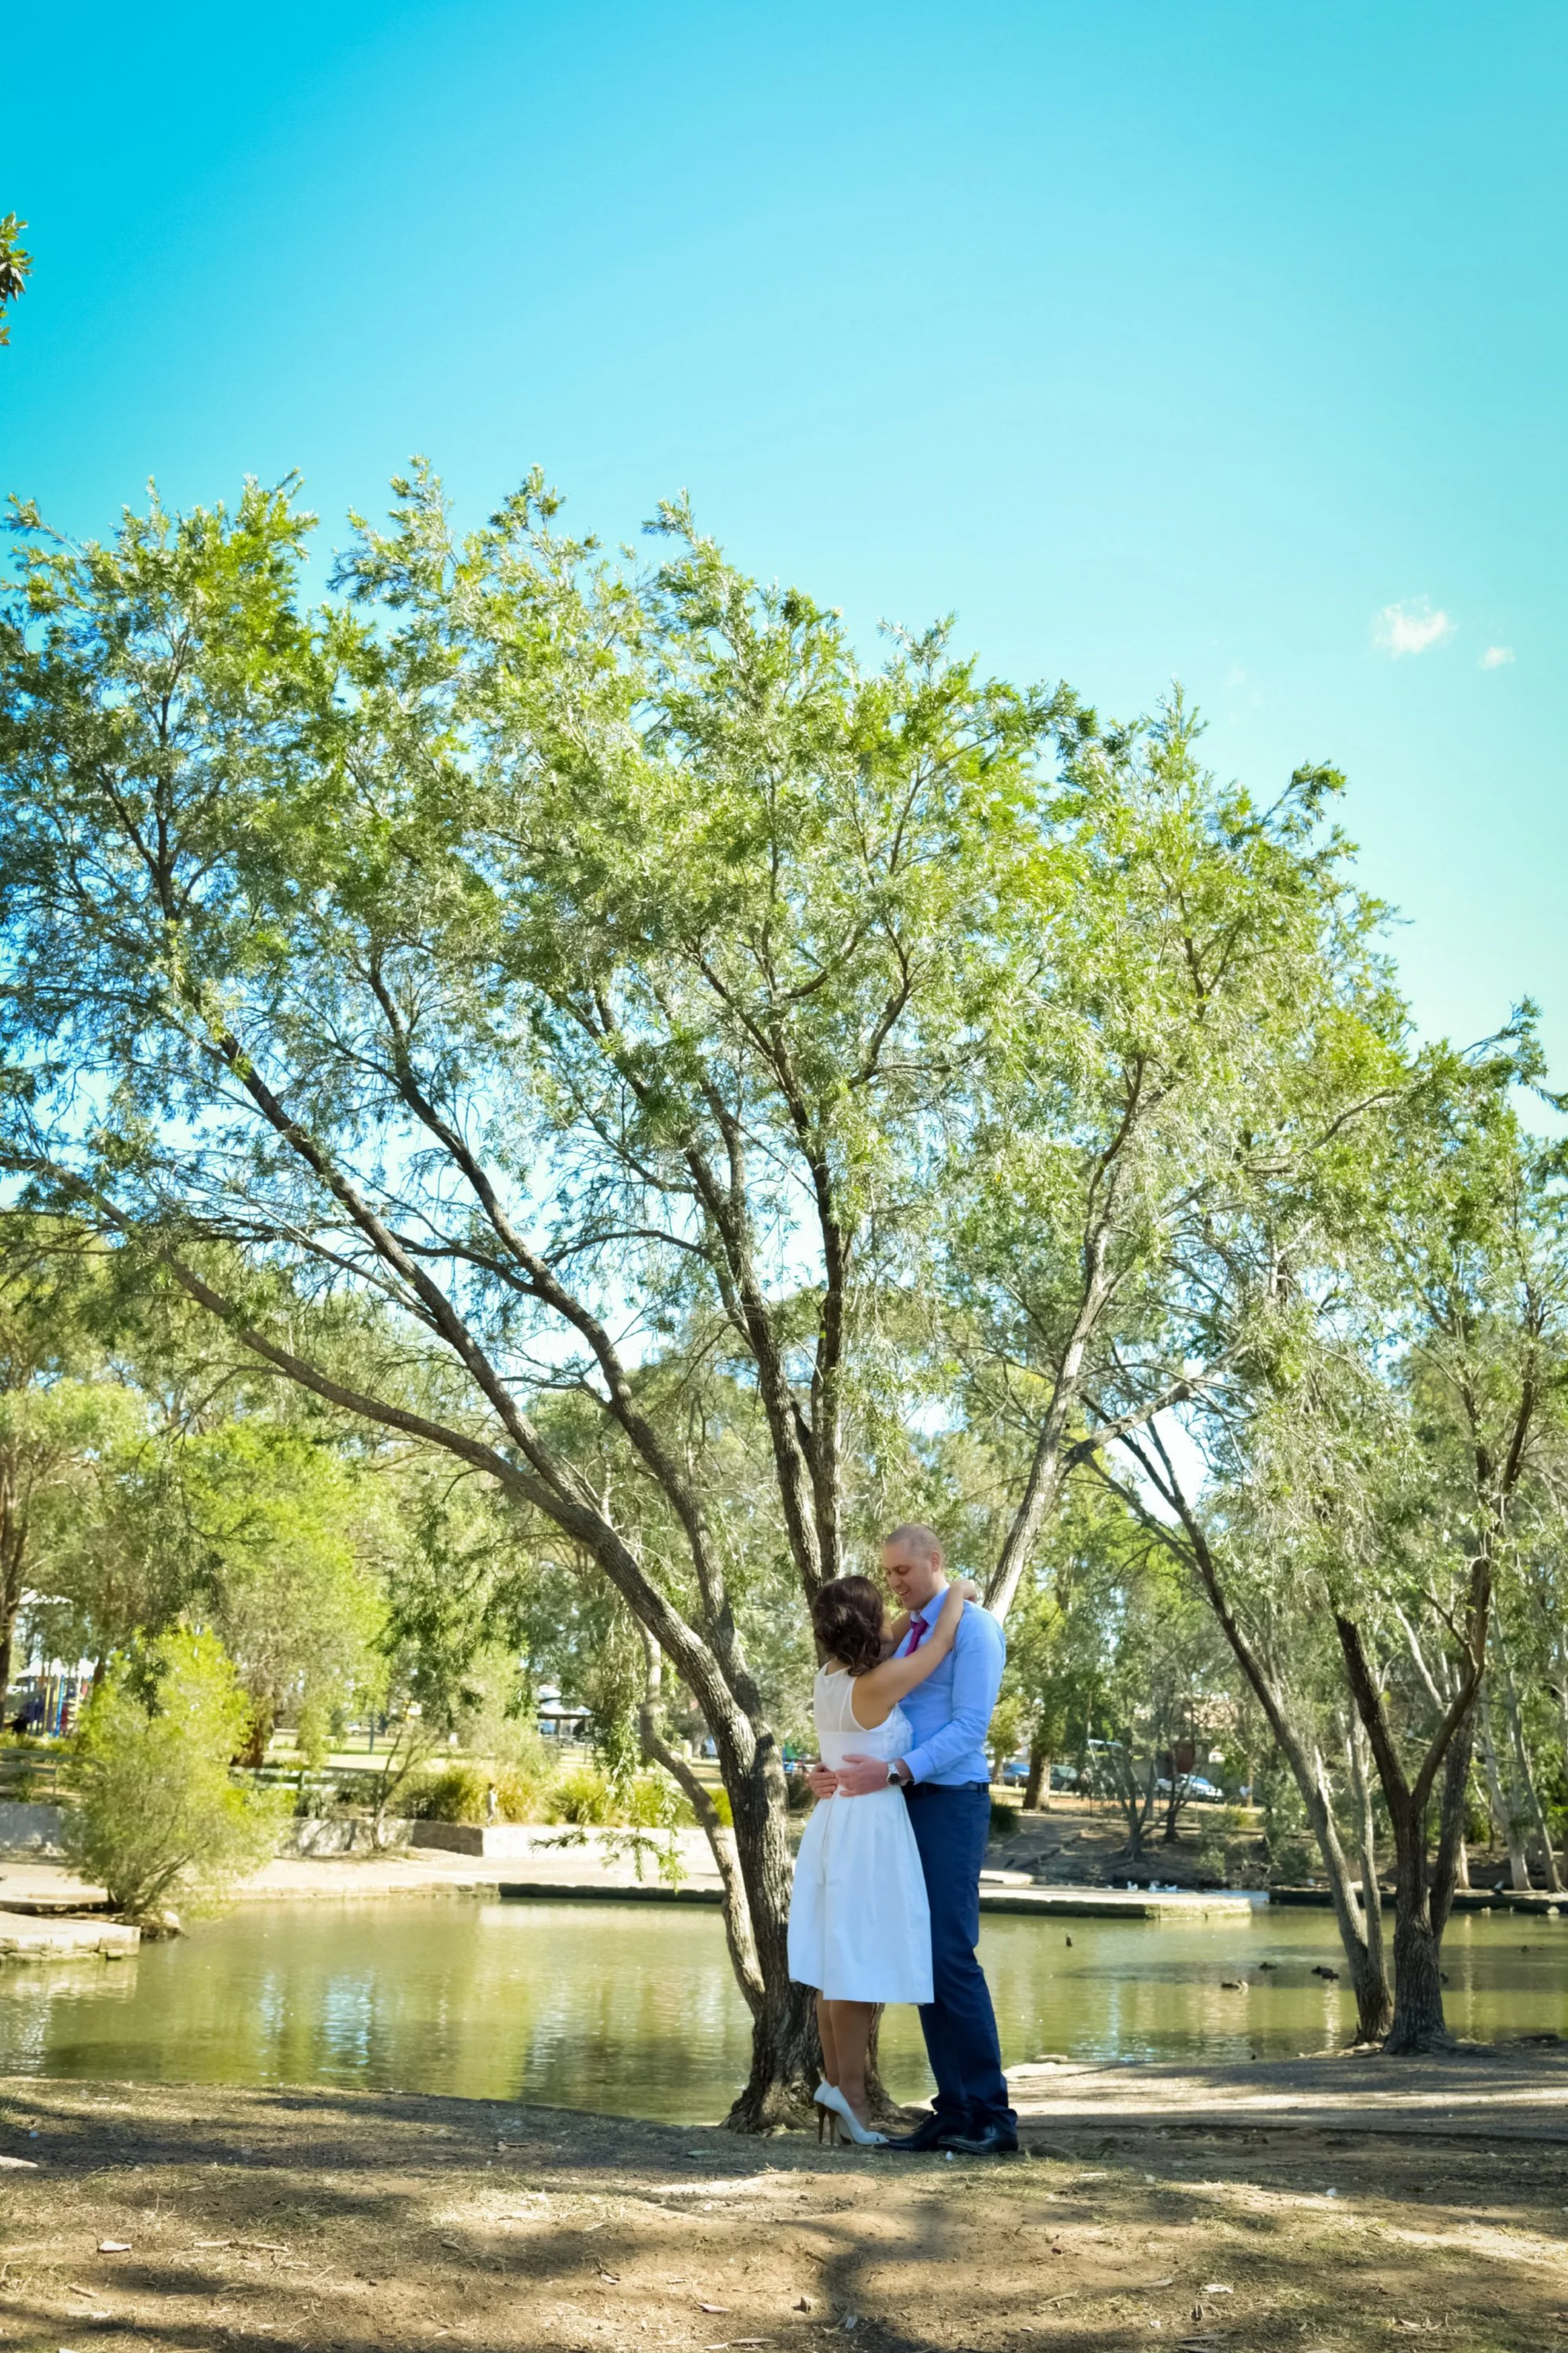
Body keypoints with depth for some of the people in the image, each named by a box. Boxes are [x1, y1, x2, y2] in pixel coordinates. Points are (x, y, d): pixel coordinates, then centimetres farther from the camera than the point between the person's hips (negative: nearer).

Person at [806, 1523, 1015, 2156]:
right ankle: (953, 2109, 12)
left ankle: (991, 2113, -1)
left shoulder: (973, 1628, -7)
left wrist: (896, 1771, -25)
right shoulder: (902, 1636, 17)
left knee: (951, 1956, -9)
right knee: (921, 1957, 6)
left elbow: (970, 1727, -15)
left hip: (951, 1802, -8)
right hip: (906, 1804, 8)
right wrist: (842, 1770, -3)